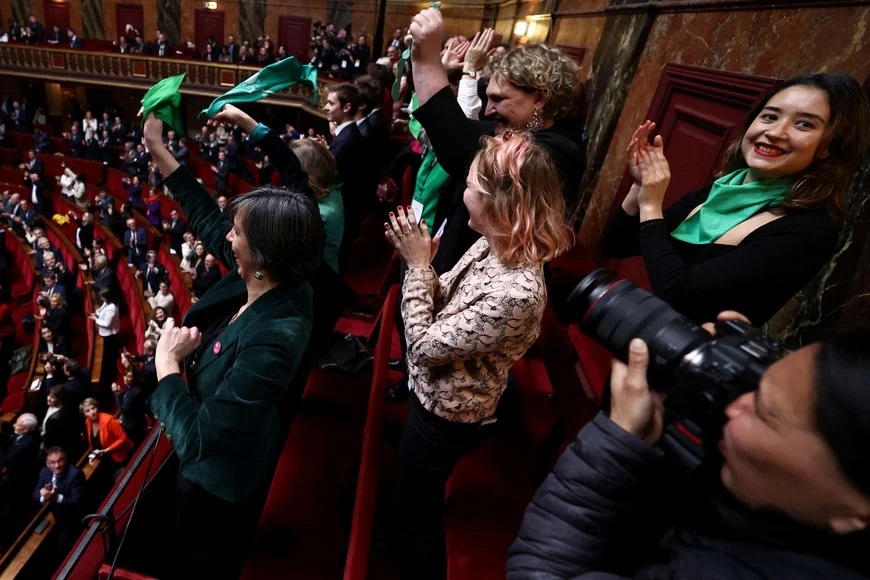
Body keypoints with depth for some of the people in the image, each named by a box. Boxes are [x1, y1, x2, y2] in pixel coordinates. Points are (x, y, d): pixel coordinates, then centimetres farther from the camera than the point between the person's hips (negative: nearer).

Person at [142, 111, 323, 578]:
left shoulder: (271, 339, -41)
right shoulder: (270, 280, -18)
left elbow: (196, 437, -35)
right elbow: (209, 221, -2)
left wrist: (167, 364, -24)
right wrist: (158, 151, 2)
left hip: (219, 473, -7)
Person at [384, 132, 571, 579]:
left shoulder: (516, 293, -37)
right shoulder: (494, 246, -9)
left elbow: (426, 347, -29)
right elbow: (446, 306, 1)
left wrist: (418, 266, -23)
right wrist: (419, 259, -14)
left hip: (445, 413, -9)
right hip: (436, 393, 9)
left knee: (416, 510, 19)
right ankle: (406, 542, 66)